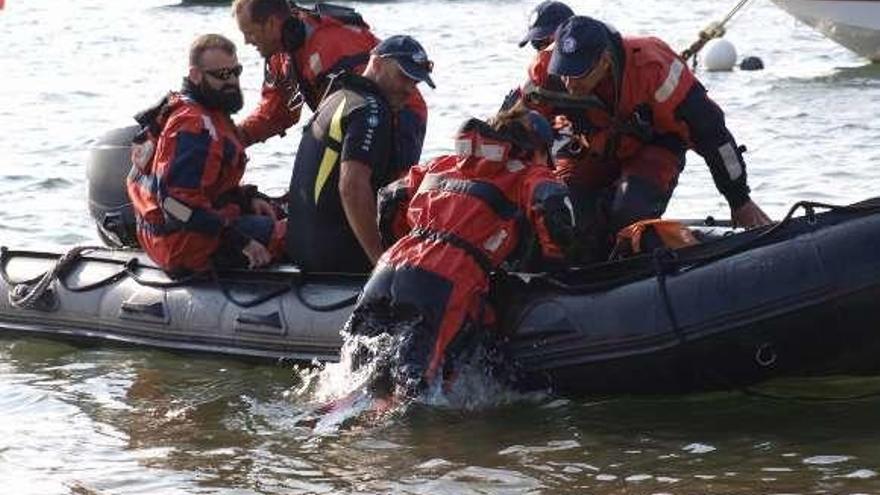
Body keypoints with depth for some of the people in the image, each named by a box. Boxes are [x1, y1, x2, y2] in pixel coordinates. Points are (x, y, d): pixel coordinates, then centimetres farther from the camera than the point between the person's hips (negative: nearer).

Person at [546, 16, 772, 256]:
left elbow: (707, 129, -27)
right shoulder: (548, 70, -27)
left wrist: (740, 202, -20)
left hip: (654, 144, -3)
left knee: (630, 213, -29)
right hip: (592, 149, 3)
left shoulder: (651, 68, -36)